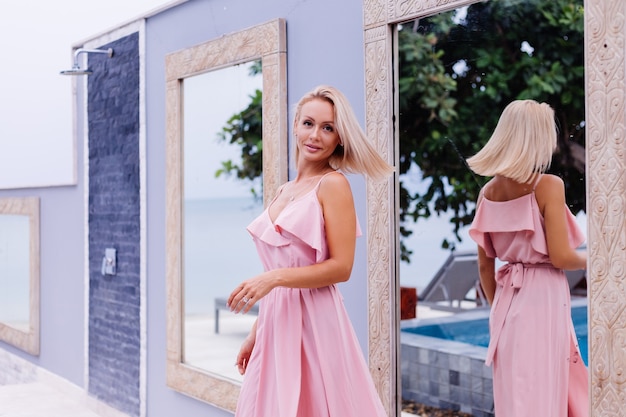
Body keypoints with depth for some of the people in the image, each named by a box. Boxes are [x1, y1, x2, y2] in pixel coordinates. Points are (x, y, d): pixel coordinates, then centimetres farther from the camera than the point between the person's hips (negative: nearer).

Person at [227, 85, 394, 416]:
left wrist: (275, 278, -19)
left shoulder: (333, 184, -7)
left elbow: (340, 268, -13)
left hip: (313, 323, -6)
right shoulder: (284, 191, 14)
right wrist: (255, 332, 15)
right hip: (276, 325, 7)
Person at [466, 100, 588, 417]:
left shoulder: (488, 192, 4)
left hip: (508, 298, 6)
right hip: (542, 297, -6)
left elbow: (485, 264, 8)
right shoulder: (549, 185, -13)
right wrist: (589, 260, 5)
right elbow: (561, 257, -15)